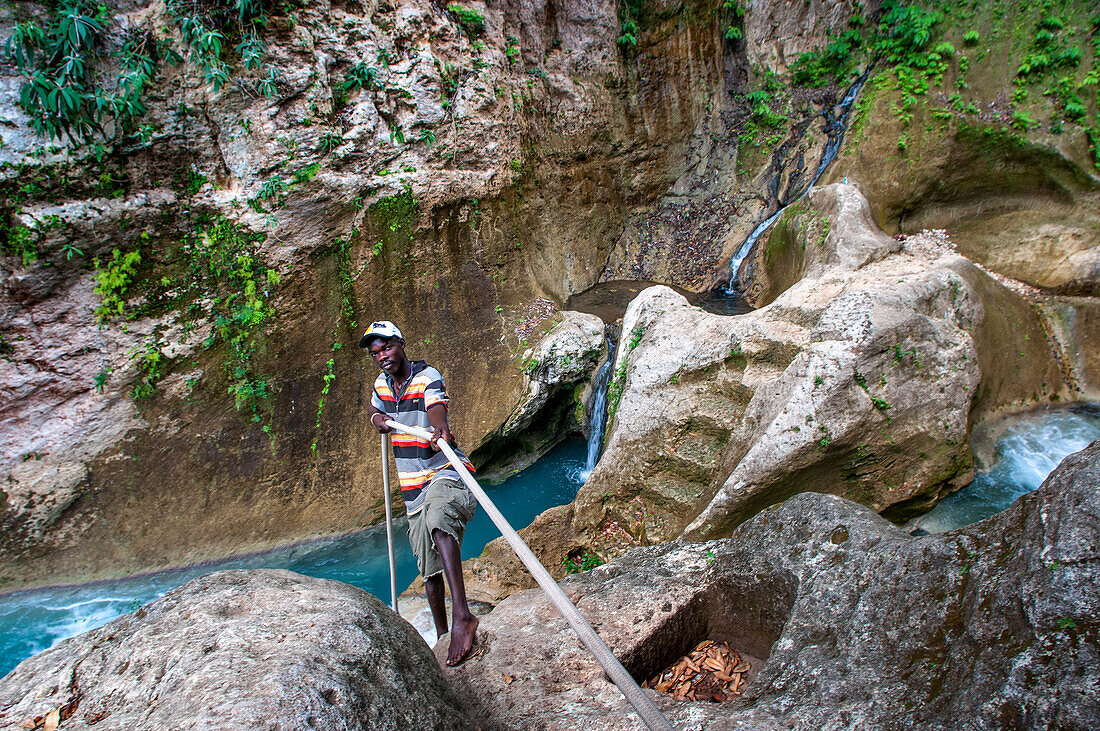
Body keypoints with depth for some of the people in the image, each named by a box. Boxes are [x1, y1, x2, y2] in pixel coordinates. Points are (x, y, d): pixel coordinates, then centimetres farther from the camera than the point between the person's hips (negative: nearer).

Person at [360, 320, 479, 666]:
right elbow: (375, 408, 32)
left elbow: (436, 409, -32)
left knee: (437, 519, -39)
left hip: (445, 473, -7)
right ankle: (442, 633, 27)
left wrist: (441, 430, -56)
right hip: (414, 488, 7)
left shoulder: (428, 377, -10)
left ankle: (462, 615, -47)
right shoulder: (381, 384, 10)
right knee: (429, 568, 12)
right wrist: (377, 419, 7)